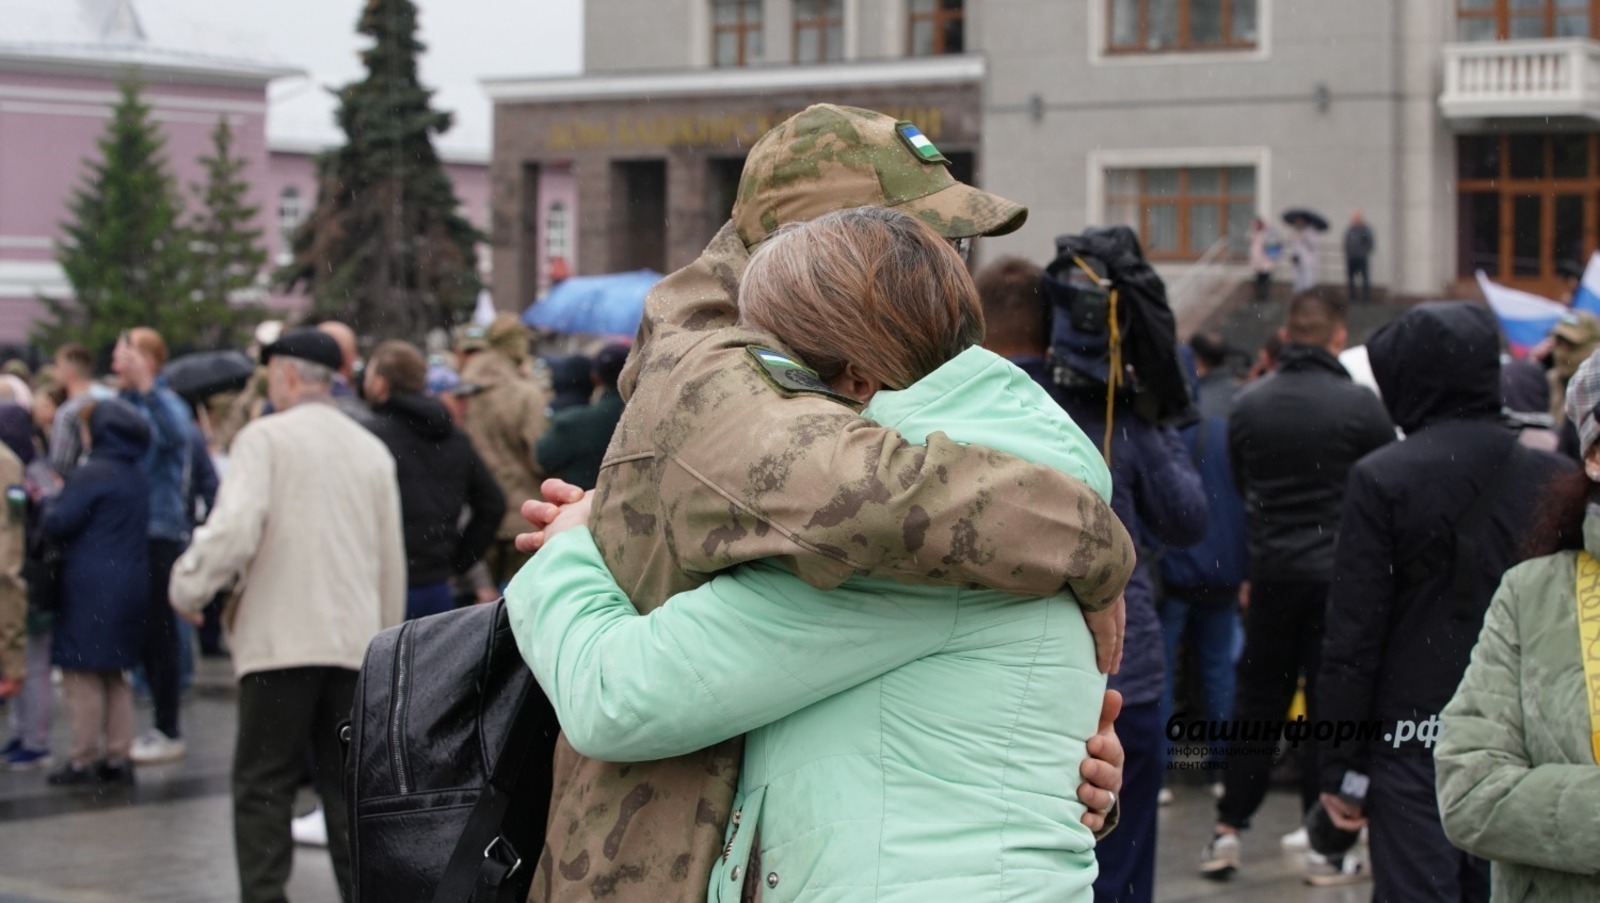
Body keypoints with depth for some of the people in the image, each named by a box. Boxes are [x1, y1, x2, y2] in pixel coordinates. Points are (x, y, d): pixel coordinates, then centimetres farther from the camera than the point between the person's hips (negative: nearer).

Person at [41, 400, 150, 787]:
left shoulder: (93, 474, -15)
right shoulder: (137, 475, 10)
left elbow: (57, 524, -16)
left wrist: (48, 503, 7)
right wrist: (63, 498, 21)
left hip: (92, 587, -8)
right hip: (130, 585, 8)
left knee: (82, 671, -1)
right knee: (115, 674, 15)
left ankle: (84, 760, 0)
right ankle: (118, 757, 15)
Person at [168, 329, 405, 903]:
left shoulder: (265, 438, -4)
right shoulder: (372, 450, 13)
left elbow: (234, 528, -17)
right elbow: (392, 559, 16)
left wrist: (188, 588, -2)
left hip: (281, 640, -5)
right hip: (356, 642, 5)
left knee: (263, 787, 1)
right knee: (349, 786, 9)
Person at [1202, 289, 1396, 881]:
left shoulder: (1247, 406, 2)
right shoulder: (1361, 406, -10)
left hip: (1271, 571, 3)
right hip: (1340, 572, -3)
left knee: (1256, 701, 12)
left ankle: (1228, 831, 11)